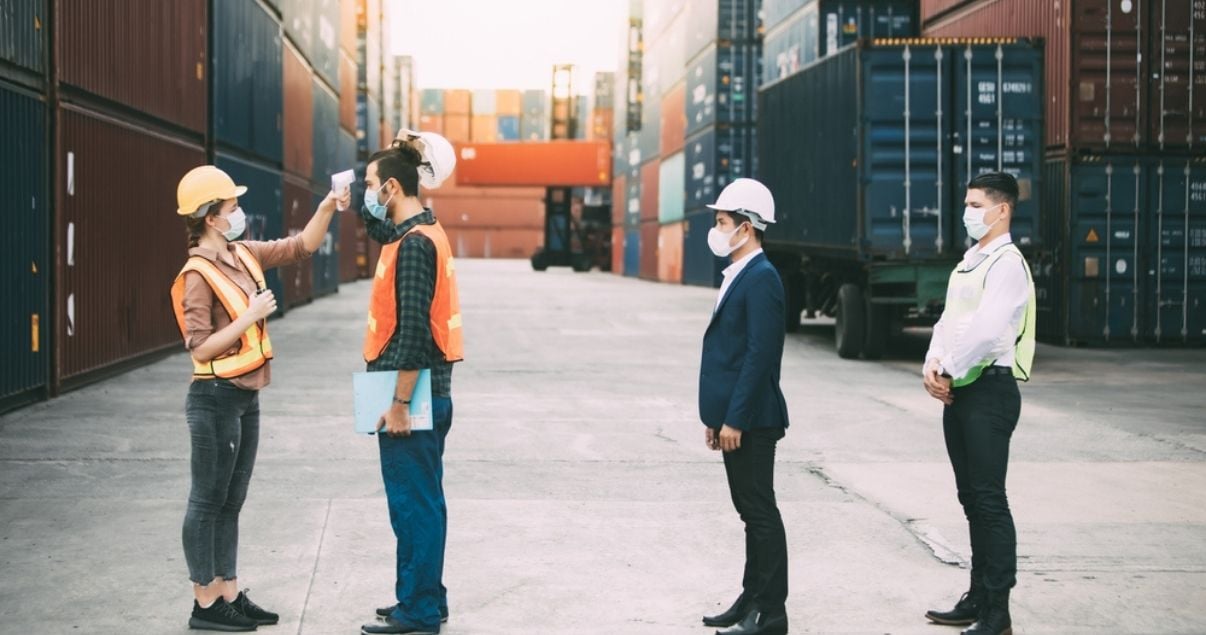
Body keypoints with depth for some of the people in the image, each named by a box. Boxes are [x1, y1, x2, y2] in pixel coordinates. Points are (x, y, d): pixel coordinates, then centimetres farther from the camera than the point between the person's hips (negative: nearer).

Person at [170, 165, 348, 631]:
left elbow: (303, 245, 14)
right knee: (208, 502, 0)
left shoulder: (243, 255, 7)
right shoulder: (198, 275, -16)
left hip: (246, 397, 9)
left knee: (231, 503, 13)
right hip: (216, 399, -9)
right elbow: (200, 349, -19)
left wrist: (328, 206, 0)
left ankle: (229, 595, 21)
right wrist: (250, 316, -20)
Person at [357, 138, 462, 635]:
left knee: (413, 503, -3)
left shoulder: (414, 244, -17)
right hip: (426, 391, 10)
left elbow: (412, 329, -22)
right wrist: (363, 201, 17)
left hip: (413, 392, -10)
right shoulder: (420, 231, 12)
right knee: (419, 501, 16)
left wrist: (399, 403, -21)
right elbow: (379, 229, 35)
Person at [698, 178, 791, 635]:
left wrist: (734, 419, -21)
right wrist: (715, 415, 17)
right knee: (751, 512, 15)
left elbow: (760, 355, -21)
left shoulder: (761, 278, -15)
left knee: (761, 513, -3)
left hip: (750, 419, -10)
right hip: (733, 417, 10)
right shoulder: (738, 275, 14)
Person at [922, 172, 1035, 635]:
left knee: (989, 500, -8)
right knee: (971, 498, 13)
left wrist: (947, 371, -13)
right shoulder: (968, 264, 18)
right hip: (957, 391, 9)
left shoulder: (1007, 263, -11)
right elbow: (948, 322, 15)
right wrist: (933, 365, -2)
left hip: (990, 390, -9)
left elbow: (986, 330, -20)